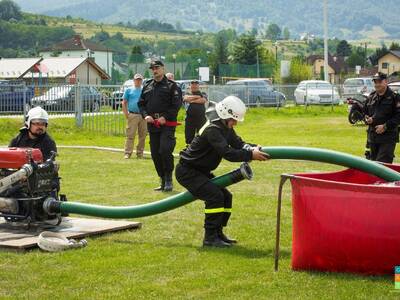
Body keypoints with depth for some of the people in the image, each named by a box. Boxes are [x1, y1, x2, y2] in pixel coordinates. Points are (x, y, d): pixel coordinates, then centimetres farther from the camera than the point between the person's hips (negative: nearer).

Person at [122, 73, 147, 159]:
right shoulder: (129, 90, 10)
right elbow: (124, 103, 8)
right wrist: (126, 114, -3)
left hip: (143, 116, 2)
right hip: (132, 115, -2)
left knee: (142, 135, 2)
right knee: (130, 135, -8)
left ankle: (140, 153, 9)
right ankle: (128, 153, -8)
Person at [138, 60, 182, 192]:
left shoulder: (171, 85, 0)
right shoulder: (147, 86, 16)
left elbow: (176, 104, -7)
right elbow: (141, 103, 17)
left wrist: (165, 117, -16)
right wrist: (145, 115, -2)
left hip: (167, 124, -6)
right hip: (152, 125, 6)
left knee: (165, 150, -17)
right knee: (155, 154, 7)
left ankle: (168, 179, -4)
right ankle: (163, 181, 17)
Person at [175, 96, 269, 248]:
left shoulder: (225, 128, 6)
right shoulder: (212, 129, -26)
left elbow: (238, 144, 5)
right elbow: (228, 153, -36)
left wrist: (252, 148, -15)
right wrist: (251, 155, -37)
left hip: (200, 171, 10)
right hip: (187, 171, -10)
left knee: (226, 196, 8)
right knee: (215, 196, -22)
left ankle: (217, 233, 18)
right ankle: (210, 238, -16)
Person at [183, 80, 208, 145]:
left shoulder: (203, 94, 12)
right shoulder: (187, 94, 14)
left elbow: (203, 100, -9)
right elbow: (186, 98, -11)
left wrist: (192, 100, -5)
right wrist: (198, 96, -5)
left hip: (201, 119, -1)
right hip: (190, 119, 1)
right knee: (189, 137, 4)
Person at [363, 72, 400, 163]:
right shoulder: (371, 97, 13)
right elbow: (365, 112, 25)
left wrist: (385, 126, -17)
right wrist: (367, 119, 2)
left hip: (388, 138, -7)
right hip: (373, 136, 7)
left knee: (383, 163, -15)